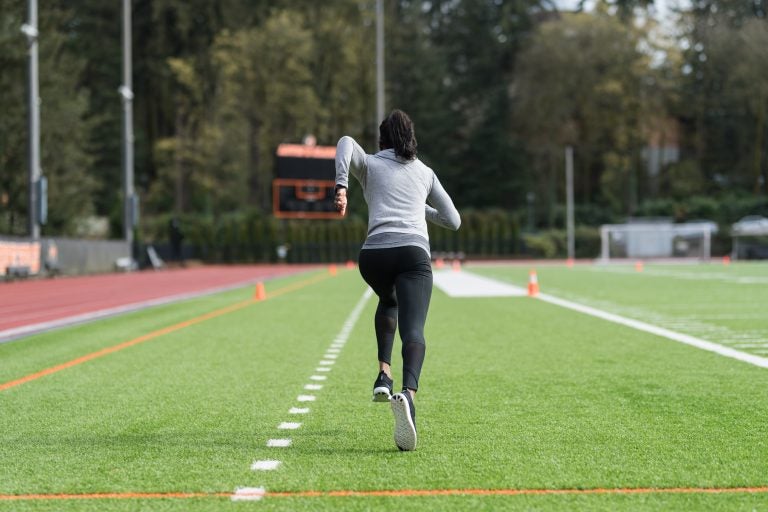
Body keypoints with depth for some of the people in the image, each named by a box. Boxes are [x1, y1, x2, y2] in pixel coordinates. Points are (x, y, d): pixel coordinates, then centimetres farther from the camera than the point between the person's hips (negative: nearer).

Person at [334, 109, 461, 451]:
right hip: (415, 252, -1)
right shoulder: (425, 172, 26)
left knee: (388, 301, 34)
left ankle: (384, 375, 19)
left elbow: (346, 142, -3)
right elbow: (453, 221, 30)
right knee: (413, 331, -15)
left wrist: (341, 187, -14)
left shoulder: (369, 164, 21)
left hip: (374, 253, 1)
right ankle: (408, 394, -44)